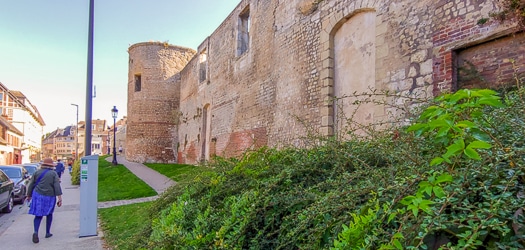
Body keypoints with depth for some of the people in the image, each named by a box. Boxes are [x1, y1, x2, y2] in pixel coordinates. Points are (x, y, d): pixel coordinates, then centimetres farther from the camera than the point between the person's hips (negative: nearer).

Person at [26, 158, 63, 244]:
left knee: (38, 215, 4)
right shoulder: (54, 174, -3)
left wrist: (29, 195, 20)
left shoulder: (37, 172, 4)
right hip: (49, 197, -1)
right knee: (49, 214, 16)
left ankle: (35, 232, -16)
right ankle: (47, 232, 22)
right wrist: (59, 199, -10)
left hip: (38, 195, 2)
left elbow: (31, 185, 8)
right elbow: (57, 187, -10)